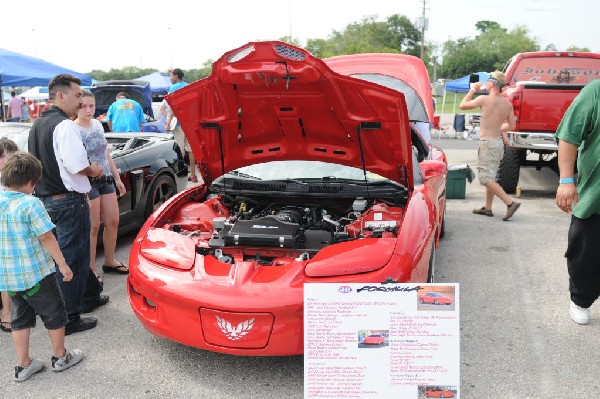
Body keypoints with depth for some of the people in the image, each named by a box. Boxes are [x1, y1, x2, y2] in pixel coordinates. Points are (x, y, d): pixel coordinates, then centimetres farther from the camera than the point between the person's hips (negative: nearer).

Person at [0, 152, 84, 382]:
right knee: (54, 314, 12)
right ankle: (60, 357, 26)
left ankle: (23, 365, 24)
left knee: (20, 319, 19)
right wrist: (63, 265, -12)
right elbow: (46, 237, -19)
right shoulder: (30, 204, -19)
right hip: (36, 274, -6)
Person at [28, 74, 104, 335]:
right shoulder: (65, 126, -17)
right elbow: (77, 166, -25)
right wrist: (94, 171, -4)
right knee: (73, 259, 0)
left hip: (45, 199, 10)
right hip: (68, 201, -9)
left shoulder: (37, 125, 15)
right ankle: (70, 318, 7)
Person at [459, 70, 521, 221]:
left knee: (486, 178, -6)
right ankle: (487, 208, 24)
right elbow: (511, 125, 10)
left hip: (487, 143, -8)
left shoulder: (484, 99, -14)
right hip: (499, 142, 8)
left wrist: (473, 90, 9)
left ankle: (510, 203, -14)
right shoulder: (507, 104, 5)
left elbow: (462, 105, -2)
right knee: (490, 176, 17)